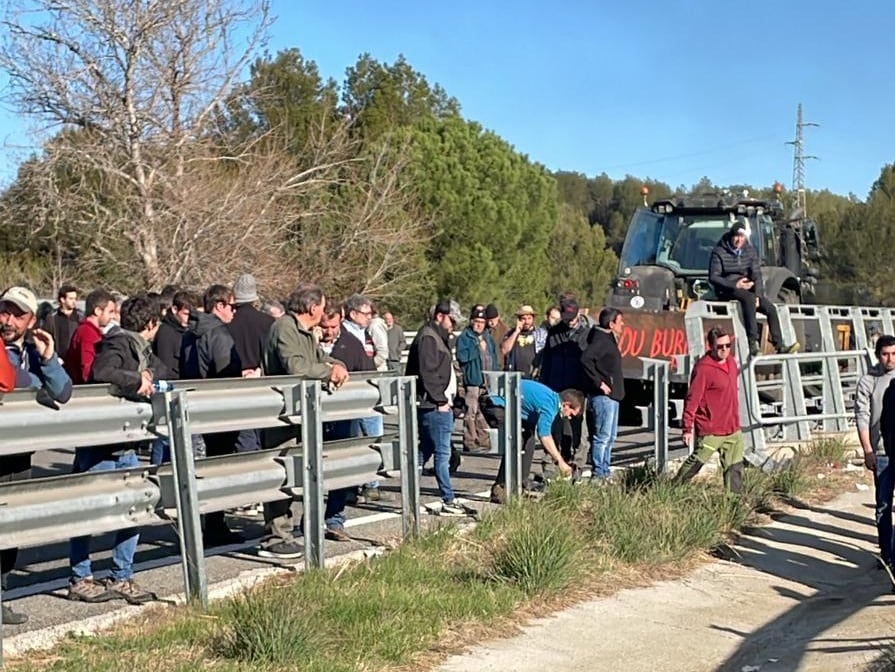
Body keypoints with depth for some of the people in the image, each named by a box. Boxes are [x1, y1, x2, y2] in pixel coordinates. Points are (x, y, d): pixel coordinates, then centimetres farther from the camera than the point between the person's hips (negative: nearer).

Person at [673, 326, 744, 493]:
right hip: (710, 432, -8)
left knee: (735, 468, 9)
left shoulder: (731, 362, 8)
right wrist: (688, 428, -17)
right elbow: (692, 399, -17)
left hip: (733, 430, 8)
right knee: (695, 463, 1)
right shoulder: (703, 368, -17)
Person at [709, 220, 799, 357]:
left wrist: (757, 295, -12)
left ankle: (780, 345, -6)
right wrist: (734, 285, -22)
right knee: (748, 298, -36)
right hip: (726, 290, -6)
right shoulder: (719, 252, -7)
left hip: (747, 288, 6)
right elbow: (713, 277, -12)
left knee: (771, 308, -12)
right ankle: (753, 343, -41)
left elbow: (757, 275, 3)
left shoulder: (750, 251, 7)